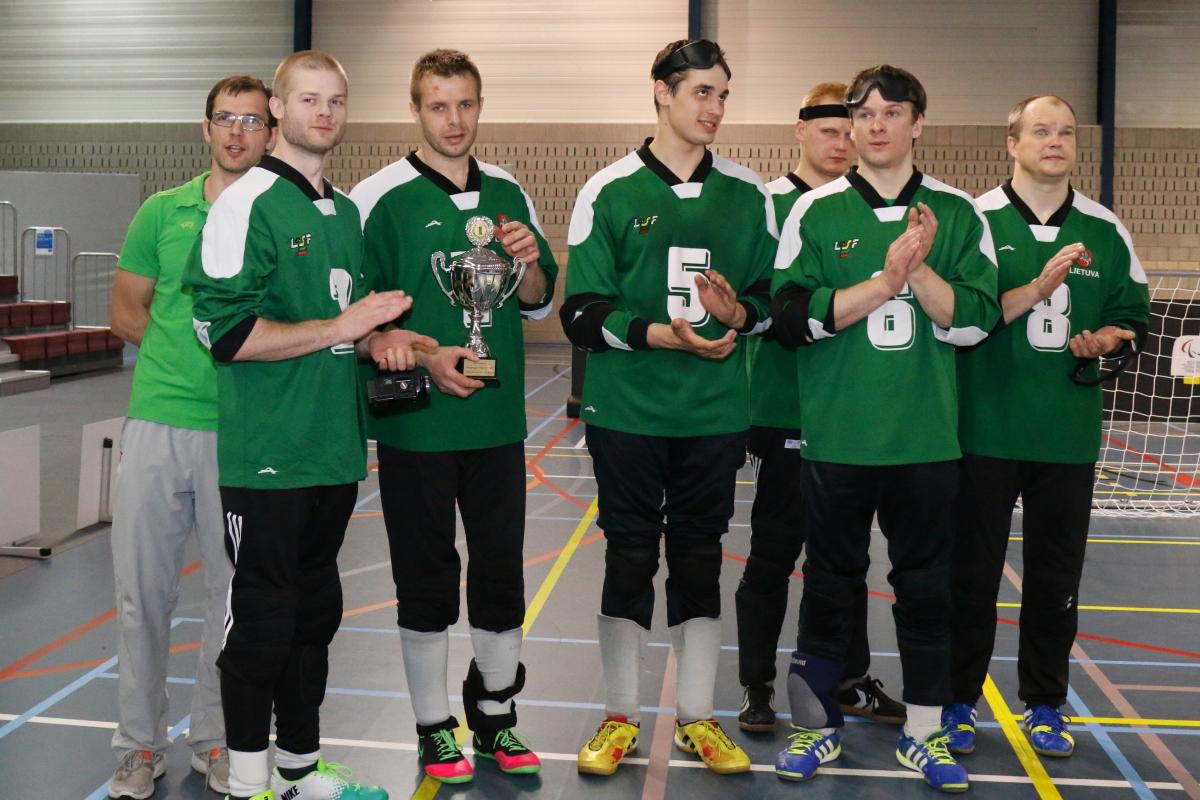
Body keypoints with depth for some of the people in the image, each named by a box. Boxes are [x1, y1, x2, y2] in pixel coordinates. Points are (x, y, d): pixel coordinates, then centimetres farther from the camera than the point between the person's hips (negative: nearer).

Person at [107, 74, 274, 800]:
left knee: (235, 591, 9)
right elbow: (125, 313, 11)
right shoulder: (161, 212, 6)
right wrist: (192, 347, -4)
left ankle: (217, 740, 25)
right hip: (159, 421, 1)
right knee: (143, 590, 7)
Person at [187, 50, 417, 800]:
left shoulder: (348, 211, 15)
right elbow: (225, 330, -18)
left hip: (335, 451, 8)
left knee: (315, 613, 15)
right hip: (268, 455, -7)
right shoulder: (248, 203, -10)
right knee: (261, 619, 2)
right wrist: (336, 328, -17)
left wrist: (378, 339, 3)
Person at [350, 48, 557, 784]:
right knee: (427, 576, 6)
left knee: (501, 567, 12)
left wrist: (531, 263, -8)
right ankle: (435, 726, 23)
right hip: (417, 424, -4)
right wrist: (422, 358, -17)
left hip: (499, 419, 4)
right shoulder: (381, 197, -6)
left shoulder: (509, 195, 8)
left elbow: (539, 306, 13)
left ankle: (497, 712, 30)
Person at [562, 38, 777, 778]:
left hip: (716, 413, 2)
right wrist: (658, 334, -21)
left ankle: (698, 717, 24)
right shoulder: (608, 191, -2)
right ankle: (621, 717, 22)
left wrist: (739, 313, -13)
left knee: (701, 560, 10)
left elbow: (774, 296, 9)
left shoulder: (749, 194, 6)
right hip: (627, 411, -2)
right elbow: (583, 313, -6)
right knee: (629, 558, 7)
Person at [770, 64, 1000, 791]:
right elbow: (792, 317, -9)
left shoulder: (958, 214, 4)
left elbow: (977, 320, -3)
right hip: (837, 438, -1)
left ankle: (924, 732, 24)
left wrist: (919, 272, -18)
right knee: (831, 582, 9)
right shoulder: (816, 212, 0)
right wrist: (884, 281, -18)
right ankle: (818, 724, 24)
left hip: (927, 439, 1)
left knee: (928, 584, 9)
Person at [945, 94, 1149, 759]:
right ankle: (957, 702, 20)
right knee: (971, 577, 6)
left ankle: (1045, 705, 26)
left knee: (1056, 579, 11)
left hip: (1069, 436, 3)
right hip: (984, 431, -3)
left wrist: (1111, 339, -9)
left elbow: (1132, 319, 13)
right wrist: (1035, 290, -21)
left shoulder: (1105, 231, 8)